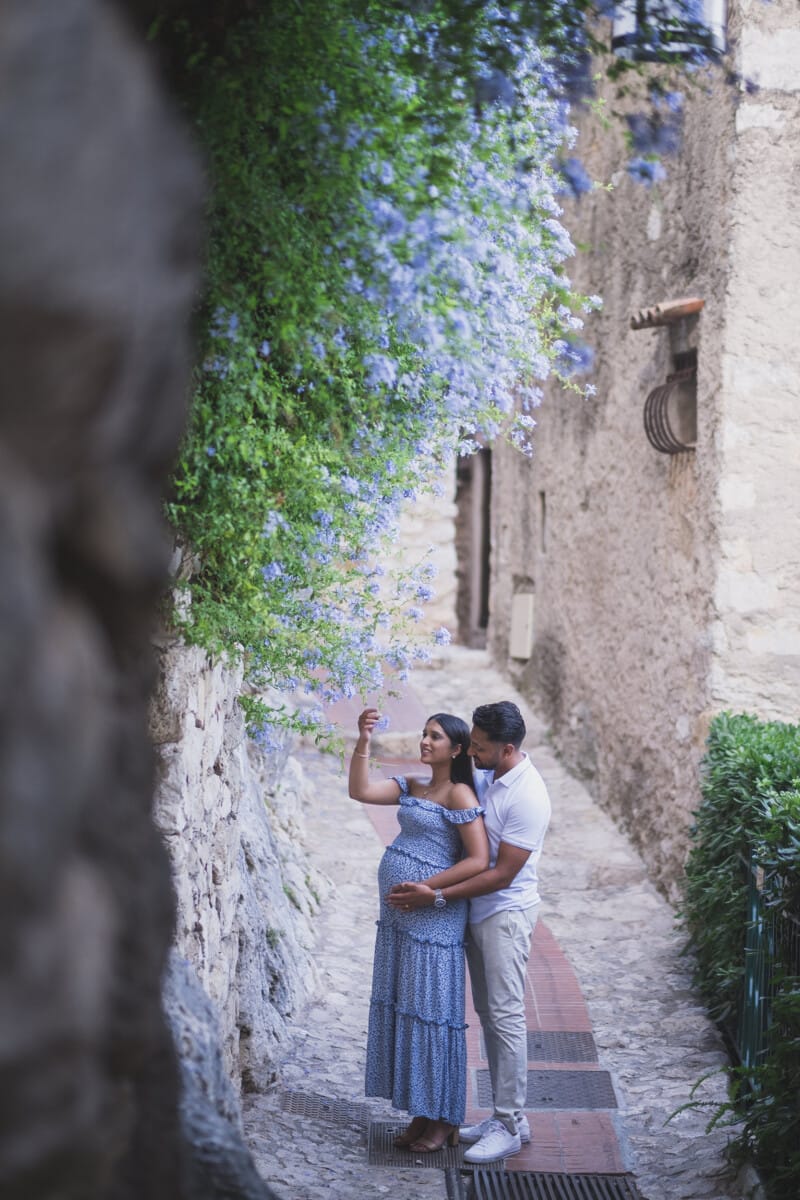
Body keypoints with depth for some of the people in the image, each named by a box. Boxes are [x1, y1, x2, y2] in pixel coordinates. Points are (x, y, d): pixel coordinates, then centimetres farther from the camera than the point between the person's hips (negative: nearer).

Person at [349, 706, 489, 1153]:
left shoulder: (459, 794, -10)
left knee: (433, 1012, -1)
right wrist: (363, 741, -6)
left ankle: (445, 1119, 11)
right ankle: (422, 1114, 22)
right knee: (403, 1011, 12)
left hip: (434, 919, -8)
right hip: (399, 917, 8)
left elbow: (478, 860, -17)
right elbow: (361, 791, 3)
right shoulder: (412, 788, 13)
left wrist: (425, 889, -17)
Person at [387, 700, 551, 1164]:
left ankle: (509, 1128, 1)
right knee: (489, 1015, 13)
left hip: (506, 913, -9)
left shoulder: (528, 798, -23)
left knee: (506, 1016, -6)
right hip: (478, 912, 9)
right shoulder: (488, 776, 4)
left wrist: (437, 897, -23)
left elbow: (502, 874, -23)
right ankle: (509, 1115, 22)